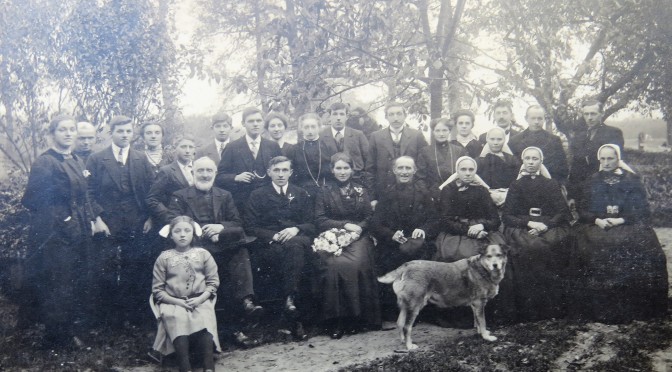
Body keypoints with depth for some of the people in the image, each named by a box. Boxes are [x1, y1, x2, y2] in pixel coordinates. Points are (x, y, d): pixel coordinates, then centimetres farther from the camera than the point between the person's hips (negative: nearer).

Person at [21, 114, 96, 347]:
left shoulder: (77, 162, 13)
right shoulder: (45, 162, -12)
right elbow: (32, 200, -17)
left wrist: (89, 220, 6)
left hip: (79, 233, 8)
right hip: (55, 235, -8)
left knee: (77, 283, 14)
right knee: (58, 286, -1)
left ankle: (72, 332, 27)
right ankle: (57, 340, 12)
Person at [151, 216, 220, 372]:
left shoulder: (203, 254, 8)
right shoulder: (164, 257, 6)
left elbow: (213, 281, 7)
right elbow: (157, 289, 5)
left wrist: (200, 299, -9)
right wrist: (177, 301, -9)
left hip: (200, 301, 1)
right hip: (174, 303, 0)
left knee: (205, 330, -30)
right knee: (179, 326, -32)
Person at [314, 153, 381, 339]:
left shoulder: (361, 191, 16)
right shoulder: (324, 192, 12)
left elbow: (369, 217, 9)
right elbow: (320, 220, 1)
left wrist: (357, 228, -11)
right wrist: (345, 225, -9)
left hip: (358, 237, 1)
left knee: (356, 263, -31)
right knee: (334, 265, -32)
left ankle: (357, 317, -21)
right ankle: (334, 320, -25)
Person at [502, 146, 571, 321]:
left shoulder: (551, 184, 18)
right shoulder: (516, 186, 18)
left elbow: (563, 212, 8)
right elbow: (506, 216, 8)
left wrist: (545, 225, -11)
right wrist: (529, 223, -10)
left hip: (550, 227, 0)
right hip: (521, 228, 0)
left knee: (551, 244, -33)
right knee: (529, 247, -33)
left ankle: (553, 308, -27)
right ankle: (528, 311, -29)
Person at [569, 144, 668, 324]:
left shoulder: (631, 180, 7)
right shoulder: (593, 181, 15)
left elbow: (642, 210, 1)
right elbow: (583, 210, 10)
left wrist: (620, 220, -13)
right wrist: (598, 220, -10)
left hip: (628, 226, -1)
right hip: (597, 227, 1)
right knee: (596, 250, -25)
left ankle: (632, 307, -15)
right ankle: (597, 308, -17)